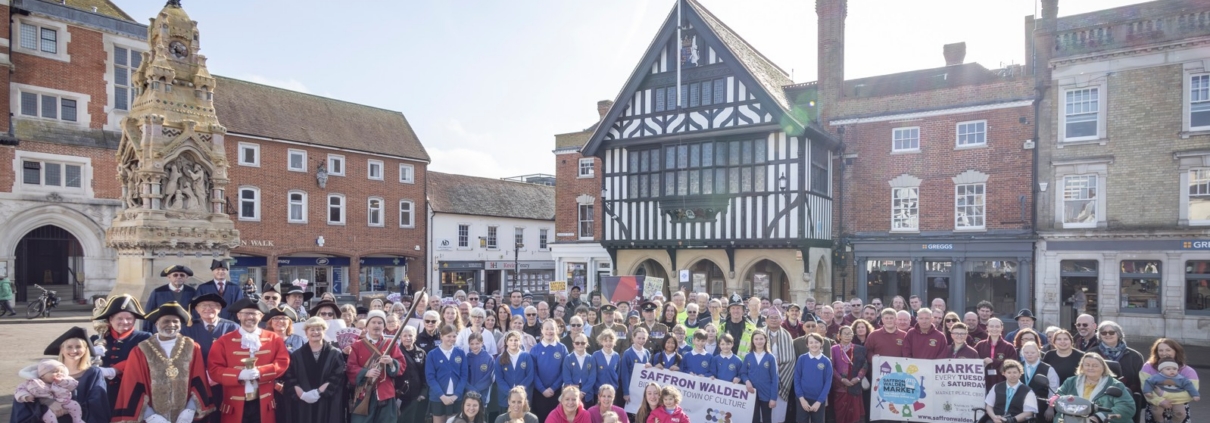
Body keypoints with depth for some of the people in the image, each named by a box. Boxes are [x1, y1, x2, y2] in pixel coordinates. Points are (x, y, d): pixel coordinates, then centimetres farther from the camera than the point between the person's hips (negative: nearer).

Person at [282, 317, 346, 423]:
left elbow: (336, 378, -5)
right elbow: (289, 379, 0)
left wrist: (317, 392, -15)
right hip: (303, 406, 1)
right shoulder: (297, 355, 9)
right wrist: (303, 395, -15)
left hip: (328, 405, -1)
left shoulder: (335, 354, 5)